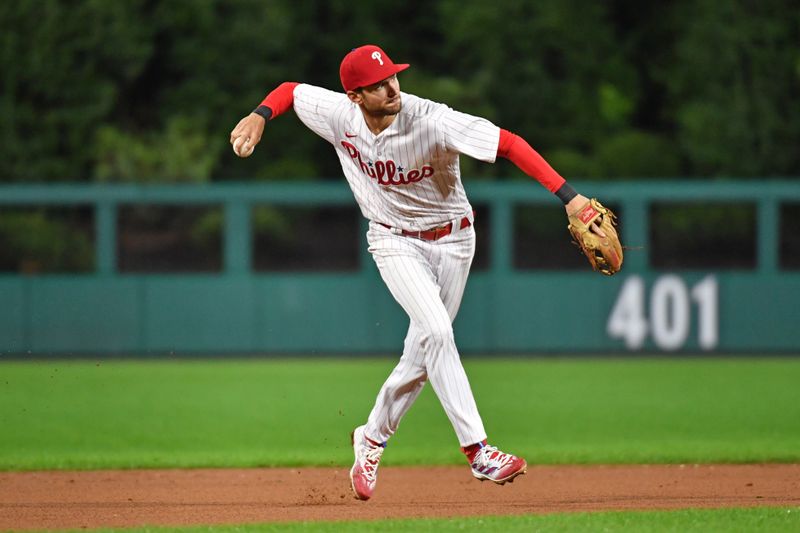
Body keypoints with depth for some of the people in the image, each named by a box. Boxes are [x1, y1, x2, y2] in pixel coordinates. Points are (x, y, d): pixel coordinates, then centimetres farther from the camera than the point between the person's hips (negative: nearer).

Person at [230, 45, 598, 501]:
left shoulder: (430, 121, -29)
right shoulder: (339, 114, -16)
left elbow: (508, 143, -35)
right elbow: (291, 90, 3)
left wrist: (568, 196, -44)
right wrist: (259, 116, -18)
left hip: (451, 240, 0)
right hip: (395, 242, 0)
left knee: (421, 358, 4)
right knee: (436, 331, -23)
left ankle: (372, 439, 30)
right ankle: (477, 450, -24)